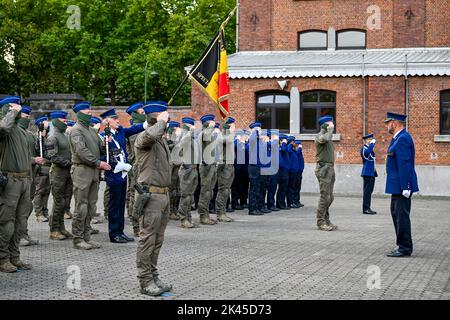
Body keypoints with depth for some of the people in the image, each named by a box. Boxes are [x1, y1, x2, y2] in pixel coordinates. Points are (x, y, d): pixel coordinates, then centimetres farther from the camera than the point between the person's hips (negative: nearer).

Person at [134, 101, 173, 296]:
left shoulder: (162, 140, 18)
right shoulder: (143, 138, -11)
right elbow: (151, 134, -38)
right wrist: (161, 121, -19)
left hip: (164, 194, 9)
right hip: (151, 196, -9)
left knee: (158, 240, 12)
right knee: (147, 239, -4)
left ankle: (153, 277, 19)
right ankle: (145, 281, 0)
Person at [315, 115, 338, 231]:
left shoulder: (328, 135, 21)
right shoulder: (319, 136, -8)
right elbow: (325, 139, -34)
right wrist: (330, 129, -16)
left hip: (330, 168, 9)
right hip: (323, 168, -9)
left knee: (330, 197, 9)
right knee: (325, 196, -10)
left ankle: (326, 221, 15)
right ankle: (321, 222, -7)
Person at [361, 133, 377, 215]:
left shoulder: (370, 148, 19)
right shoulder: (364, 148, -10)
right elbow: (367, 152, -35)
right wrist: (372, 144, -26)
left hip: (371, 173, 10)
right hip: (367, 173, -10)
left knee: (369, 191, 10)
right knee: (367, 191, -10)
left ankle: (367, 208, 13)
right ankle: (366, 208, -9)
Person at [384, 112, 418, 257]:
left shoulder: (402, 139, -18)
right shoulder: (399, 137, 15)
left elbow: (404, 164, -23)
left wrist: (405, 187, -25)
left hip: (401, 185, -11)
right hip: (398, 185, 11)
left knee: (402, 215, -6)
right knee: (396, 213, 17)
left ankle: (405, 248, 0)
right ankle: (403, 245, 25)